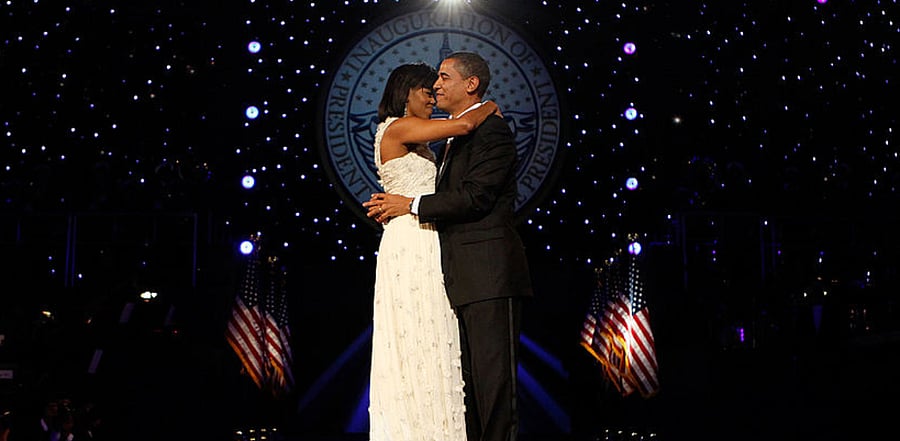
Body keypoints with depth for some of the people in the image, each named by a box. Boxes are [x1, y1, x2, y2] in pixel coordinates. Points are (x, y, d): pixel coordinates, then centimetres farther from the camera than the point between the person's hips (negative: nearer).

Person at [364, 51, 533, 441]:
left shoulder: (491, 131, -6)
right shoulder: (456, 136, 23)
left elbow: (475, 197, -17)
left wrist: (412, 205, -9)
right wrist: (392, 206, 7)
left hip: (489, 275, -10)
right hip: (463, 278, 10)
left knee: (493, 377, -10)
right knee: (468, 379, 10)